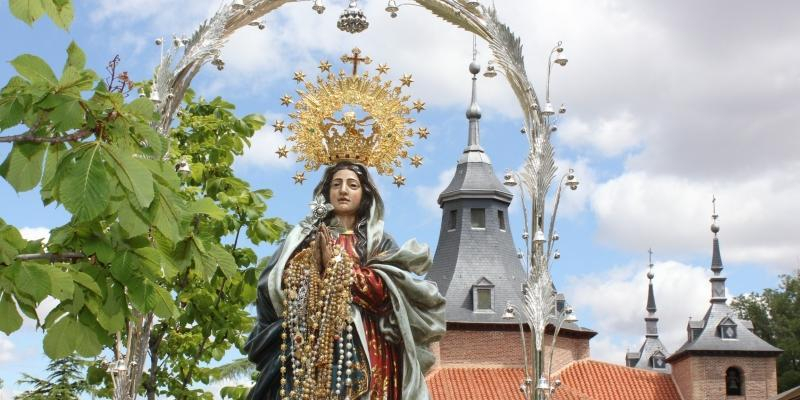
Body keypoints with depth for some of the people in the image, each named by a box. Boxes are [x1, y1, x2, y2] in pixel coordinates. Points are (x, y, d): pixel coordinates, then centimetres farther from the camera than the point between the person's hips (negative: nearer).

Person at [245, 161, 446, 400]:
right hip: (305, 349, 1)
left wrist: (336, 264, -3)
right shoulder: (304, 236, 19)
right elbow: (272, 286, 8)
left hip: (361, 351, -1)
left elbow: (383, 292, -3)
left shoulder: (378, 242, 15)